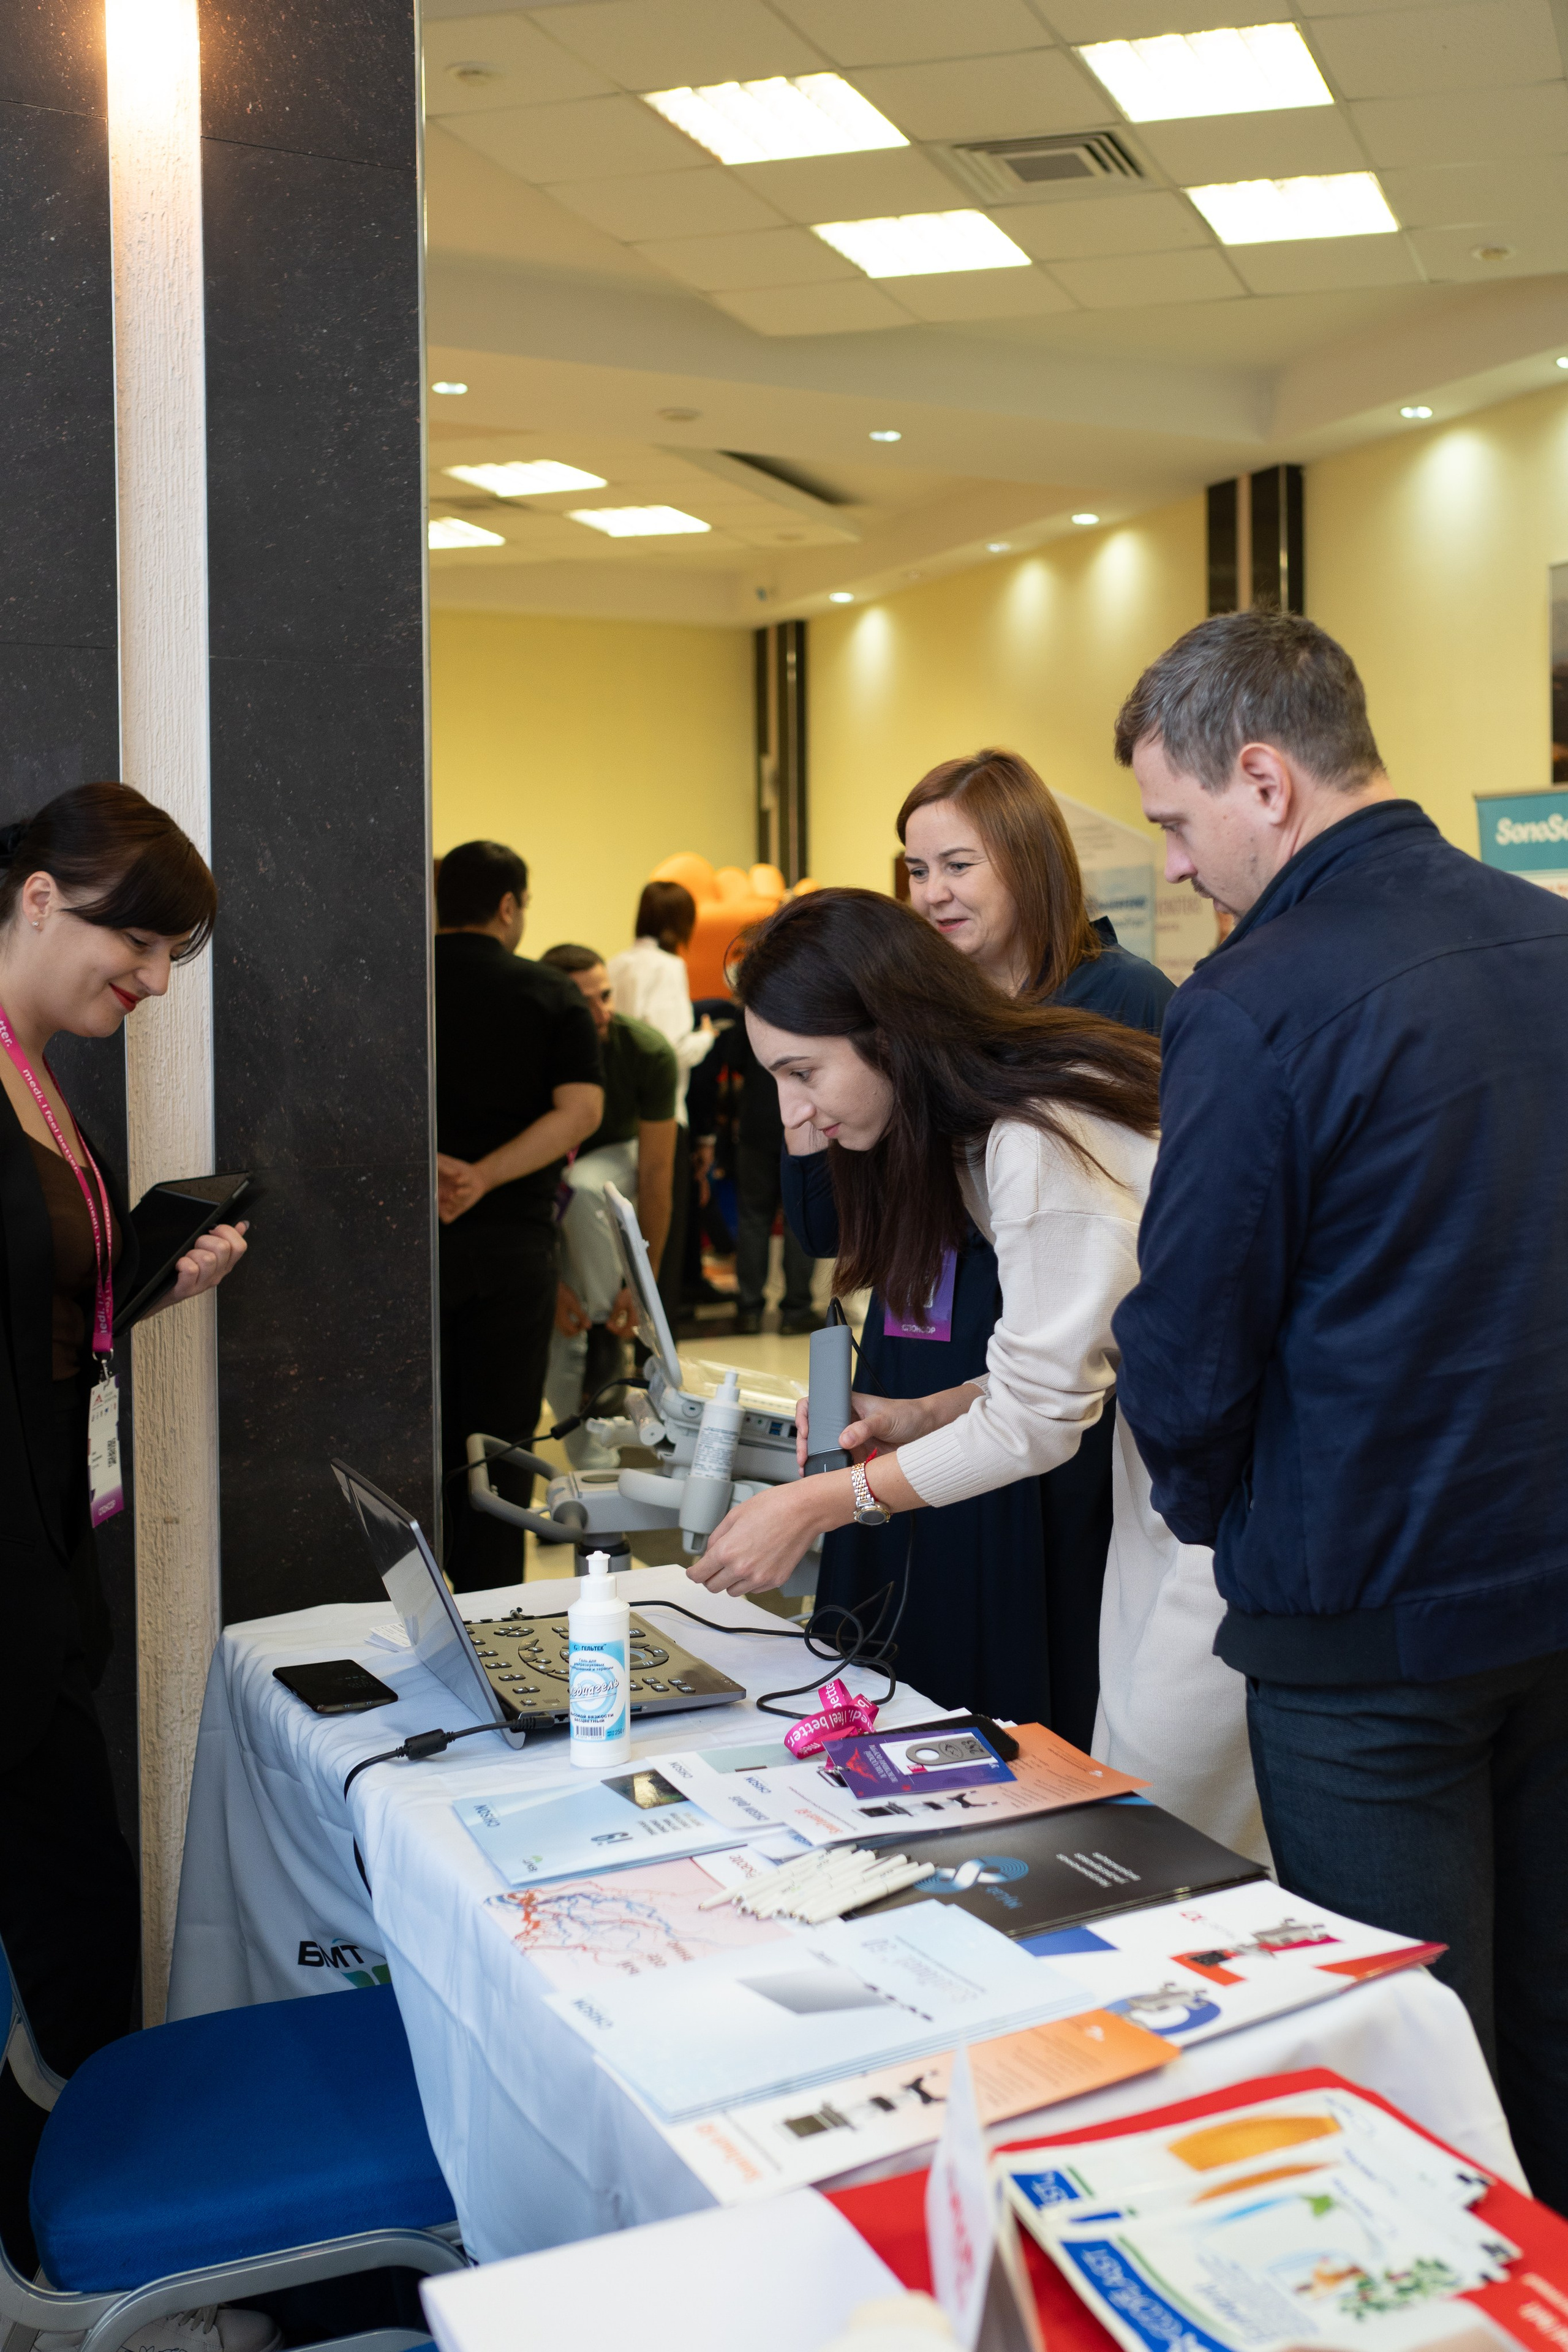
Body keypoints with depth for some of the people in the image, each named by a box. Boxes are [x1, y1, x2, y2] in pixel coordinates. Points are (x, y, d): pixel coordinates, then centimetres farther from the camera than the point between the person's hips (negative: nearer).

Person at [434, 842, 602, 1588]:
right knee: (499, 1439, 7)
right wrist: (487, 1176, -17)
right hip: (514, 1240, 0)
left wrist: (426, 1163, -16)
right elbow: (580, 1109, -10)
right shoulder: (554, 996, 3)